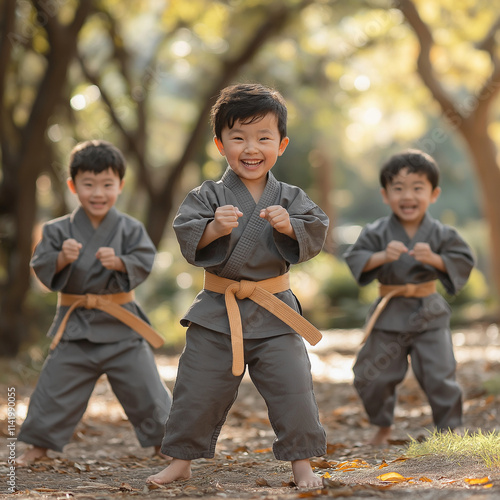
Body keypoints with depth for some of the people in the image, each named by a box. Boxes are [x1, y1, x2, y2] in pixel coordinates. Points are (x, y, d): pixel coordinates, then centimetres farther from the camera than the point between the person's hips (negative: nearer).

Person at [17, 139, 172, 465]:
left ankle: (166, 440, 21)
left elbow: (144, 264, -9)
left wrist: (119, 262, -27)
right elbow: (41, 268, -5)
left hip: (120, 326, 0)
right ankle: (40, 445, 20)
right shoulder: (59, 230, -1)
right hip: (74, 327, 1)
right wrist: (61, 258, -24)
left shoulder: (130, 229, -2)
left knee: (144, 386, 5)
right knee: (56, 388, 5)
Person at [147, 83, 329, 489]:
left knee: (293, 385, -3)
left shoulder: (290, 198, 2)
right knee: (199, 389, 7)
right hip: (217, 313, 0)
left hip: (275, 312, 1)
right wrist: (214, 228, -28)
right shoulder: (208, 196, -2)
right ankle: (182, 461, 23)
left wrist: (289, 226, -24)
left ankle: (301, 462, 13)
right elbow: (186, 237, -11)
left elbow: (315, 234, -6)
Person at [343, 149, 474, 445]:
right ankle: (383, 426, 31)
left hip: (430, 313, -1)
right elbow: (355, 258, -8)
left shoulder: (441, 234, -6)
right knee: (373, 376, 7)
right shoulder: (378, 232, -6)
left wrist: (434, 259, -22)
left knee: (439, 375, -2)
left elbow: (464, 262, -6)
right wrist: (382, 256, -24)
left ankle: (449, 428, 16)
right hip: (389, 315, 1)